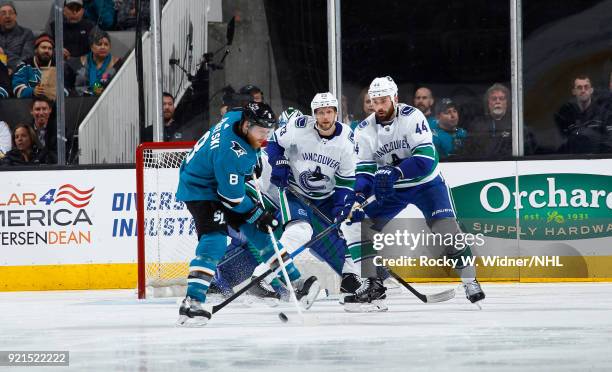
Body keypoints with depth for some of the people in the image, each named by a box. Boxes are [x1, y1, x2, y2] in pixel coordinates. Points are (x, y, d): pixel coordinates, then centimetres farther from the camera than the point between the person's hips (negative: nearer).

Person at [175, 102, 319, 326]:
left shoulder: (240, 117, -12)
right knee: (214, 240, -26)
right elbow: (232, 197, -26)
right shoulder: (230, 153, -36)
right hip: (200, 189, -10)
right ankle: (192, 303, -28)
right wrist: (259, 216, -16)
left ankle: (295, 283, 18)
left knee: (259, 231, 10)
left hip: (228, 184, 10)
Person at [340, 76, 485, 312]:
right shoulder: (365, 131, -8)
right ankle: (373, 284, -7)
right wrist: (358, 197, -29)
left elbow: (426, 158, -29)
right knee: (354, 223, -10)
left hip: (425, 182, -4)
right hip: (389, 189, 4)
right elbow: (364, 171, -9)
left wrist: (395, 172, -43)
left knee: (445, 226, -23)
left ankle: (470, 280, -8)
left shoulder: (412, 118, -21)